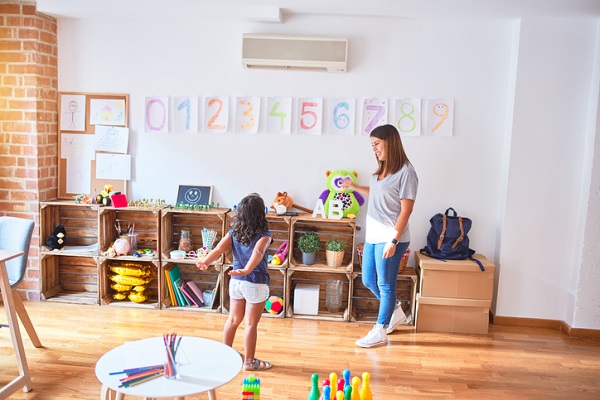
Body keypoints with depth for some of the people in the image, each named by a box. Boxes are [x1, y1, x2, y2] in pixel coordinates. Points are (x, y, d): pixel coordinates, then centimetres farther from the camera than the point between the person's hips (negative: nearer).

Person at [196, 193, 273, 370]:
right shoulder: (264, 235, -15)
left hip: (236, 281, 6)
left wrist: (205, 262, -26)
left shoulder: (233, 233, 0)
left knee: (233, 319, 21)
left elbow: (219, 249, -15)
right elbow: (258, 252, -34)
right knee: (251, 324, 6)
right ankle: (249, 361, 17)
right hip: (256, 284, -5)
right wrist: (247, 270, -46)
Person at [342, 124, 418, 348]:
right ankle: (397, 314, 38)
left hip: (390, 238, -9)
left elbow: (406, 210, -17)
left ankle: (380, 333, 17)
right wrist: (354, 187, 27)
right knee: (369, 281, 17)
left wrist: (393, 241, -20)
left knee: (385, 285, 3)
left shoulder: (406, 172, -15)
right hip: (373, 236, 9)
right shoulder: (381, 170, 9)